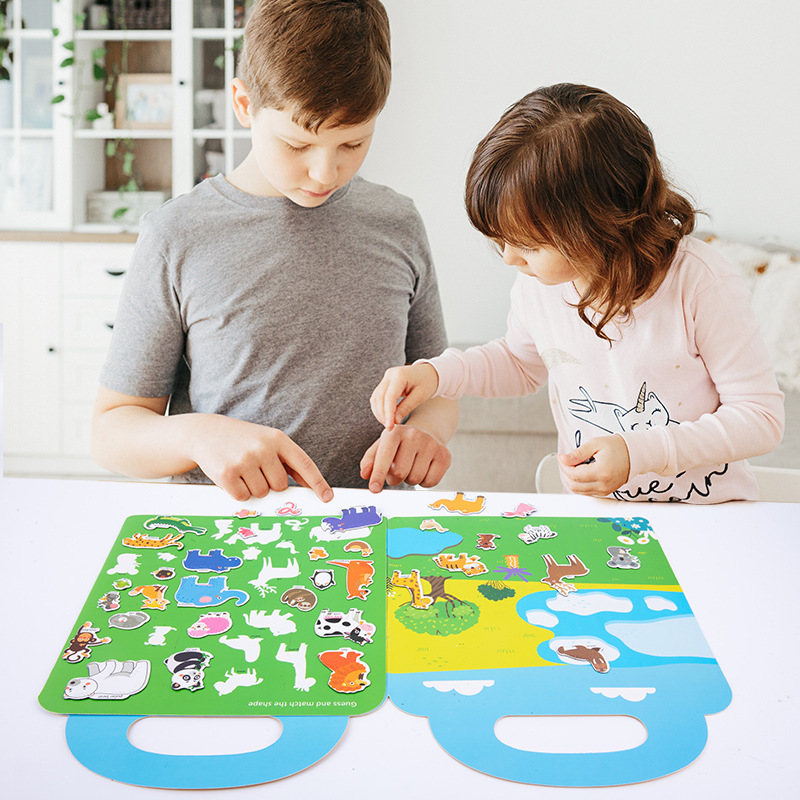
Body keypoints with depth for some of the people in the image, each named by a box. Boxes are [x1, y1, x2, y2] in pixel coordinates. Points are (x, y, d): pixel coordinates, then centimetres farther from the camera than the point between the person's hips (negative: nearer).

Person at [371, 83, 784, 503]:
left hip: (708, 518, -2)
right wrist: (434, 373, 2)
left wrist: (640, 452, -23)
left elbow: (762, 418, -14)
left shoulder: (701, 283, -20)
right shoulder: (537, 281, -5)